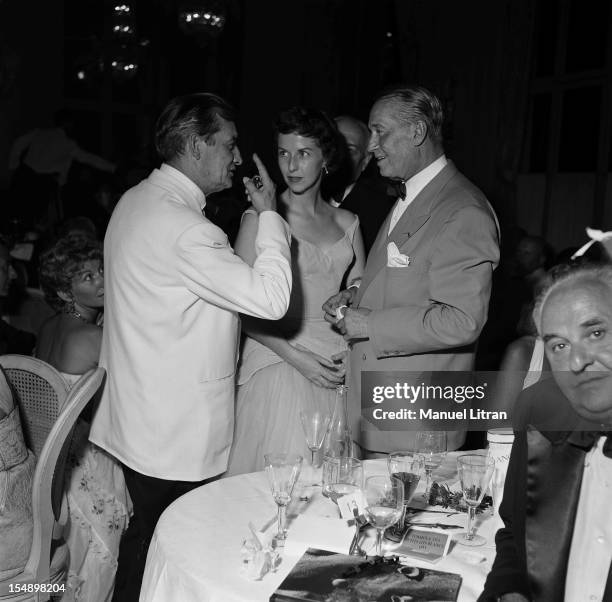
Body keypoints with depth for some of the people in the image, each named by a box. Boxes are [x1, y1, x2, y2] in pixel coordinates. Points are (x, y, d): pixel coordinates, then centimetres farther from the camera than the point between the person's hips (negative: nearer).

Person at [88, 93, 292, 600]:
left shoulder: (136, 200, 9)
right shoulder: (183, 227, -24)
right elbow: (271, 298, -27)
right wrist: (270, 215, -16)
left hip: (140, 419, 9)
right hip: (177, 438, -9)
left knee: (146, 538, 22)